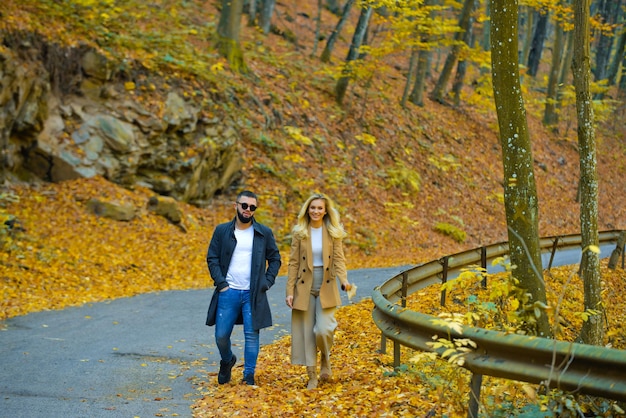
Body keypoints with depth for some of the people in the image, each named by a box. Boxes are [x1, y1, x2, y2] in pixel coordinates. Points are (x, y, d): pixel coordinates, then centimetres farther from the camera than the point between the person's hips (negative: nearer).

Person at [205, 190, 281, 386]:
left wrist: (267, 282, -1)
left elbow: (275, 259, 10)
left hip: (253, 294, 0)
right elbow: (212, 258, 4)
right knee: (221, 336, 3)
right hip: (228, 292, 1)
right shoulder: (222, 231, 5)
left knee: (251, 335, -2)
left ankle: (249, 376, 10)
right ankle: (227, 361, 33)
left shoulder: (264, 233, 5)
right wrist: (220, 283, -6)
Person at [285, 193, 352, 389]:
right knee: (306, 333, 1)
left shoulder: (333, 232, 2)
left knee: (323, 330, -14)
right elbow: (293, 263, 1)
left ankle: (326, 360, 18)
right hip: (304, 288, 1)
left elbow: (339, 259, -4)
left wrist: (344, 279, -23)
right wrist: (290, 291, -4)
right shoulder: (299, 233, 1)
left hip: (326, 288, -1)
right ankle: (312, 376, 12)